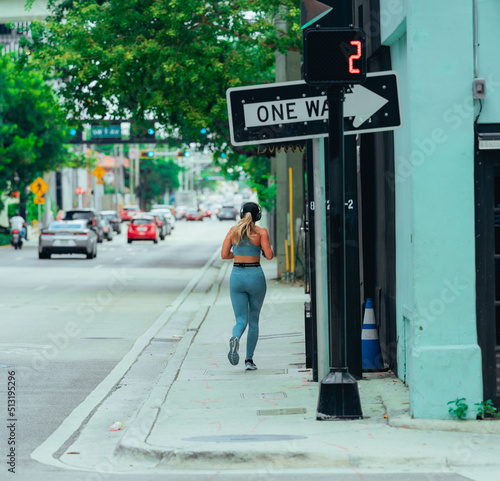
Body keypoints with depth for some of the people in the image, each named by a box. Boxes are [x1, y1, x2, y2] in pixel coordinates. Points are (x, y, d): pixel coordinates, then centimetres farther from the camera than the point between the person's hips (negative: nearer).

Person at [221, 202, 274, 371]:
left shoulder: (233, 230, 3)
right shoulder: (261, 232, -5)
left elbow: (224, 255, 1)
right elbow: (269, 256, -10)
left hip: (237, 276, 2)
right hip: (255, 276, -2)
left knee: (241, 320, 4)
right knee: (254, 320, 13)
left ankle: (235, 338, -32)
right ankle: (249, 360, 11)